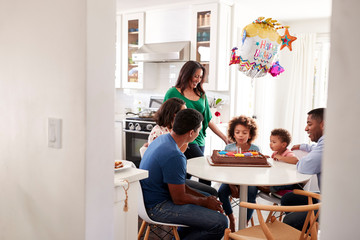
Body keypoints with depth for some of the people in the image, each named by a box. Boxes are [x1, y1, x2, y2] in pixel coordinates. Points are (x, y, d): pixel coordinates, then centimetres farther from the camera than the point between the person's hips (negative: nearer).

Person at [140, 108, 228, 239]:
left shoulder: (162, 139, 5)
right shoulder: (174, 156, -26)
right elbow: (179, 199, -18)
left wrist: (205, 198, 8)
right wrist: (205, 201, -1)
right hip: (158, 208, -10)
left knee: (211, 196, 21)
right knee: (220, 223, -16)